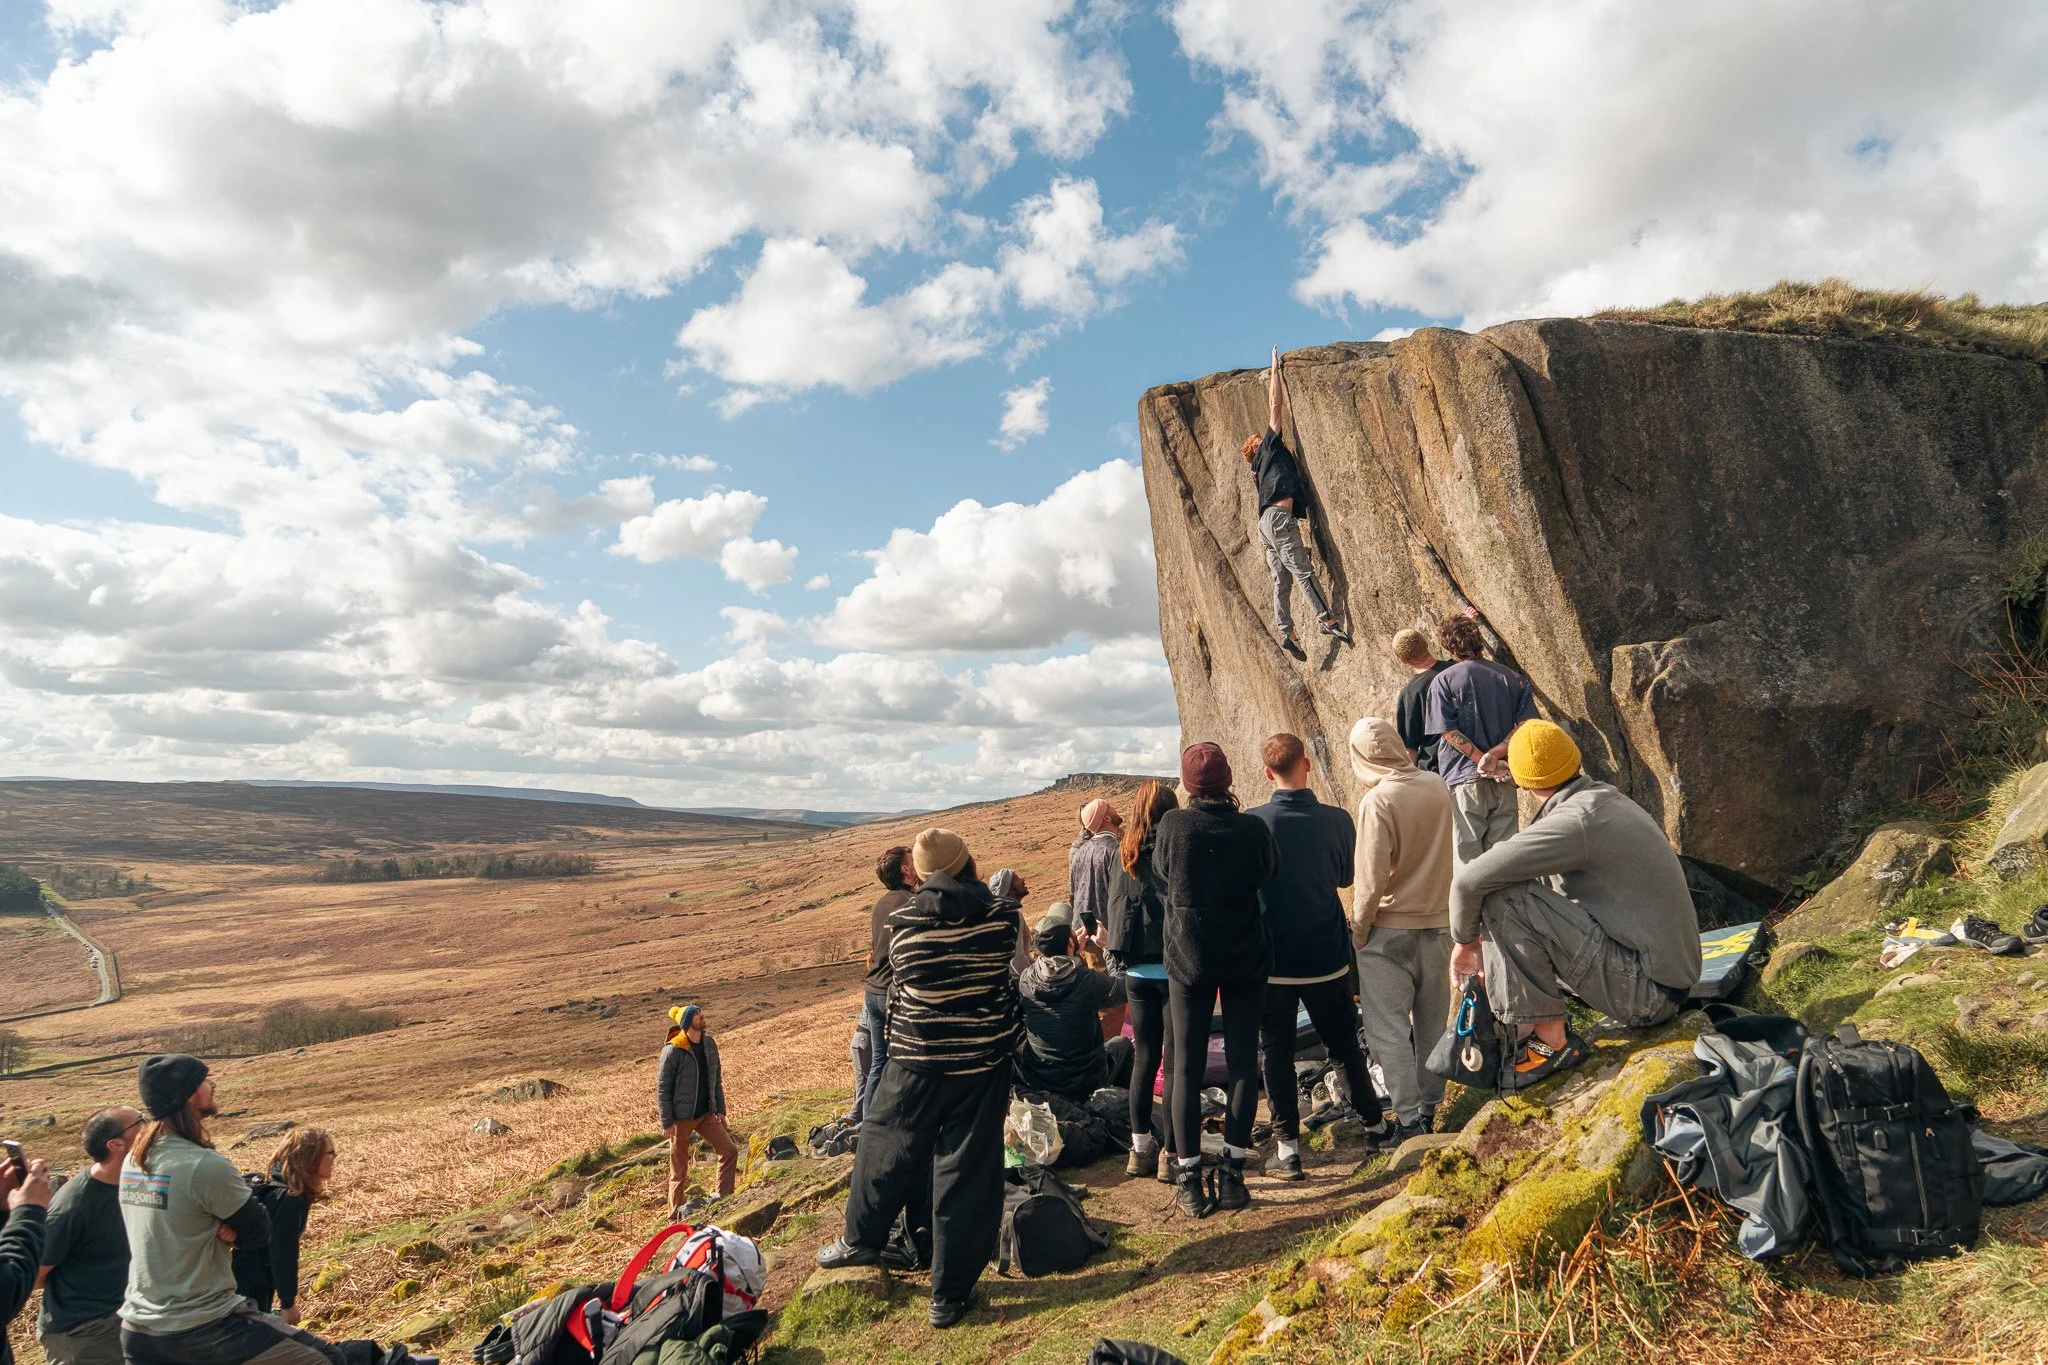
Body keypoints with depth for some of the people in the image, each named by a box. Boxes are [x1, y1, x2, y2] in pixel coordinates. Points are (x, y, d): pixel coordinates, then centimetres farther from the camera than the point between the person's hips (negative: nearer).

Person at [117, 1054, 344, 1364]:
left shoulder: (132, 1161, 1)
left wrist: (219, 1224, -3)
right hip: (201, 1328, -9)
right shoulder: (206, 1166, -24)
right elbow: (259, 1234, -13)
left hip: (137, 1330, 9)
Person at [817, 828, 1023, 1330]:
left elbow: (897, 988, 5)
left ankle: (861, 1239, 43)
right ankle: (950, 1294, 17)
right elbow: (1022, 976, 4)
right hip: (984, 1062, 0)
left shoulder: (901, 922, -9)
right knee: (968, 1171, 8)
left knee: (886, 1147, 22)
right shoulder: (1004, 915, -10)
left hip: (915, 1062, 1)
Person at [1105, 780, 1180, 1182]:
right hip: (1174, 965, -4)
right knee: (1176, 1060, 3)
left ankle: (1141, 1148, 21)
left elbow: (1114, 908, 8)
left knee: (1144, 1057, 15)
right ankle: (1173, 1153, 8)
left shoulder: (1125, 855, 2)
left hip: (1136, 971, 4)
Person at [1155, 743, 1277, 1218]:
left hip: (1188, 960, 0)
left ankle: (1189, 1180, 10)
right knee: (1243, 1063, 11)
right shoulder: (1252, 828, -13)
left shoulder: (1173, 825, -15)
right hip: (1246, 959, 1)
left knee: (1187, 1068, 8)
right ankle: (1232, 1173, 12)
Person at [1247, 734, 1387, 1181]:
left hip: (1272, 961, -2)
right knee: (1345, 1044, 19)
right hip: (1327, 958, 2)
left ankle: (1287, 1147, 10)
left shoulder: (1252, 823, -15)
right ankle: (1373, 1124, 32)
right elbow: (1345, 876, 7)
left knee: (1277, 1050, 9)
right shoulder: (1336, 820, -10)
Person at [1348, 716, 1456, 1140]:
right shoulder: (1438, 786, -1)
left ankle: (1409, 1120, 4)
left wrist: (1359, 930, -7)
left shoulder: (1378, 800, -19)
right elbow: (1440, 853, 10)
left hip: (1390, 929, -6)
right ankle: (1429, 1110, 26)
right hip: (1438, 922, 6)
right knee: (1432, 1022, 16)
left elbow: (1371, 879, -18)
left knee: (1388, 1027, 4)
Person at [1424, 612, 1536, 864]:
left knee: (1467, 856, 2)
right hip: (1504, 781, 4)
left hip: (1464, 779, -4)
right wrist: (1495, 754, -11)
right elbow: (1527, 725, -2)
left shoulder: (1444, 680, -4)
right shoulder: (1512, 677, 7)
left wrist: (1483, 760, -10)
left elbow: (1449, 732, -11)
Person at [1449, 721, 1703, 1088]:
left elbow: (1469, 881, -24)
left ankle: (1550, 1041, -8)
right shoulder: (1607, 798, 8)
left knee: (1503, 899, -20)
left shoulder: (1576, 821, -21)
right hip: (1672, 972, 9)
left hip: (1648, 992, -9)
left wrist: (1466, 940, -6)